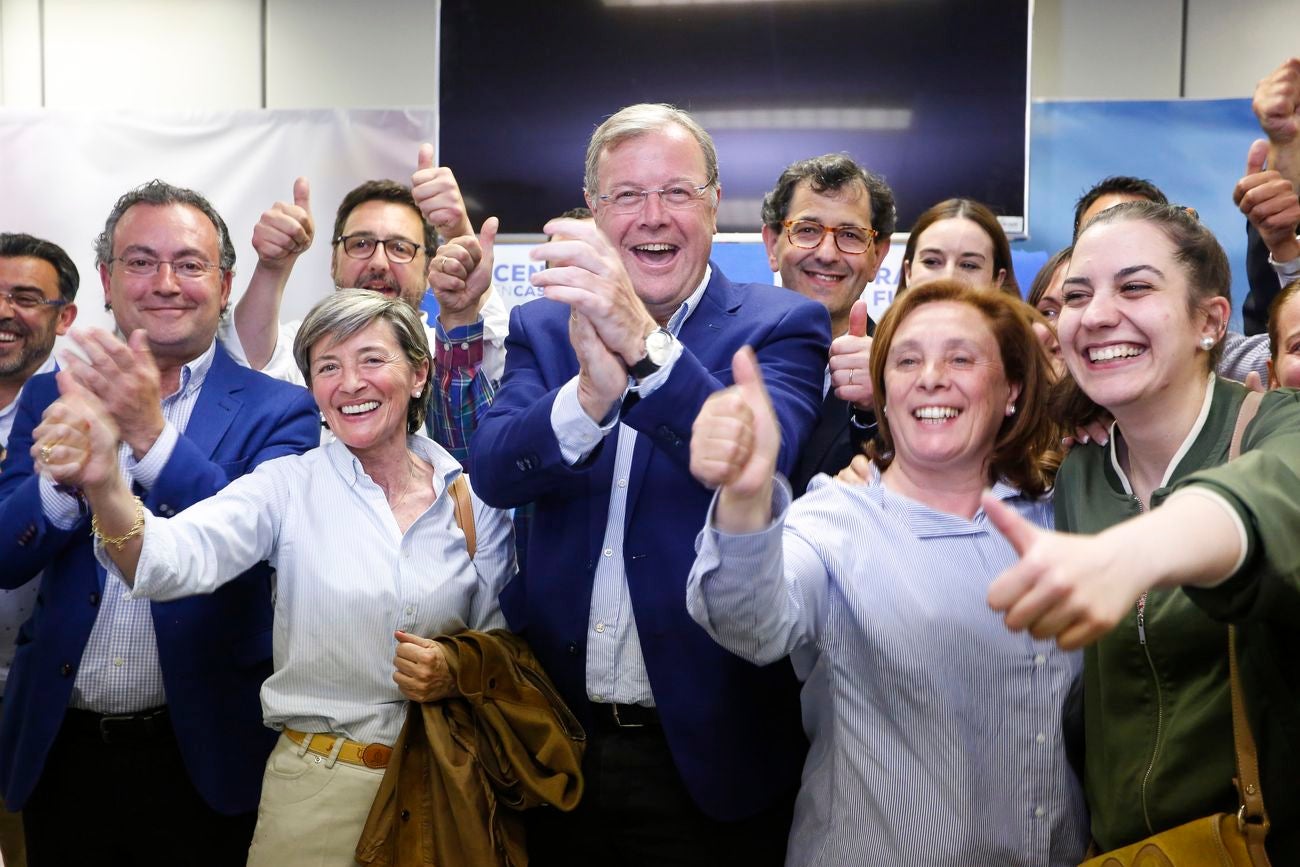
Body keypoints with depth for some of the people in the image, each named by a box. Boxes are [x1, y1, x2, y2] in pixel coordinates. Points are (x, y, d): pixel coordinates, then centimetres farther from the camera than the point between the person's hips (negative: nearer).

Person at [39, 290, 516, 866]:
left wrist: (460, 672, -14)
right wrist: (103, 484, -43)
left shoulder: (473, 497, -2)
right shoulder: (289, 486, -6)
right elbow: (179, 558, -24)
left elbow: (499, 635, 7)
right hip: (319, 787, -1)